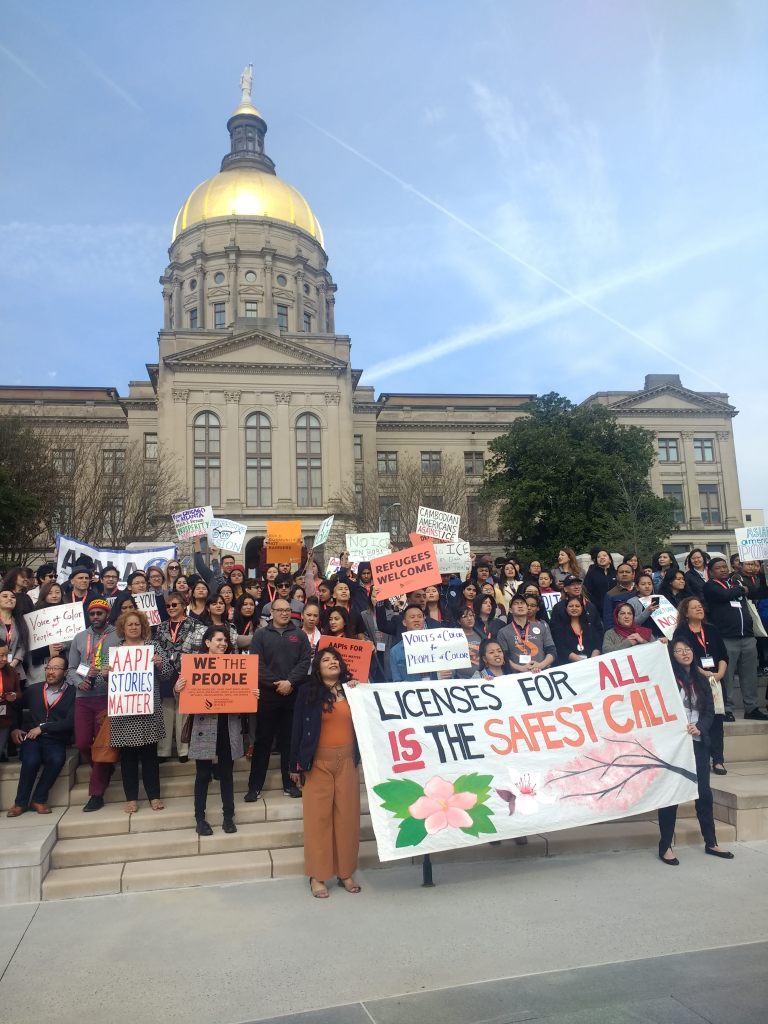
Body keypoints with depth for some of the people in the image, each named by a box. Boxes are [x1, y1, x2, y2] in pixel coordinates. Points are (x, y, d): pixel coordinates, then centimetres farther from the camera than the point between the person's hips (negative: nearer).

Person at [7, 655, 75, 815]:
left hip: (55, 741, -2)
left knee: (57, 759, -34)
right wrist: (15, 729, 13)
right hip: (31, 738, 2)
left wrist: (42, 727, -12)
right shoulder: (33, 689, 13)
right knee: (31, 760, -31)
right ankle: (20, 802, -10)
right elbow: (16, 708, 28)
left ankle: (39, 799, -12)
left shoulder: (72, 694, 1)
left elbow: (70, 722, -9)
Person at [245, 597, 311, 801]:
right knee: (263, 740, 4)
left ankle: (289, 783, 17)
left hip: (293, 695, 1)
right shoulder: (260, 635, 5)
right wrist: (275, 683, -13)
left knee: (290, 740, 7)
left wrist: (290, 682, -14)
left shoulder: (300, 635, 9)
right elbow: (257, 664, -5)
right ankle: (255, 786, 10)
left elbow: (305, 662, 0)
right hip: (267, 694, -1)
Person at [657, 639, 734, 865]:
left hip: (698, 743, 5)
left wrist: (699, 727, -9)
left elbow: (709, 711, 7)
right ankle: (665, 847, 5)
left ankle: (711, 843, 24)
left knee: (704, 791, 9)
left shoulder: (701, 681, 13)